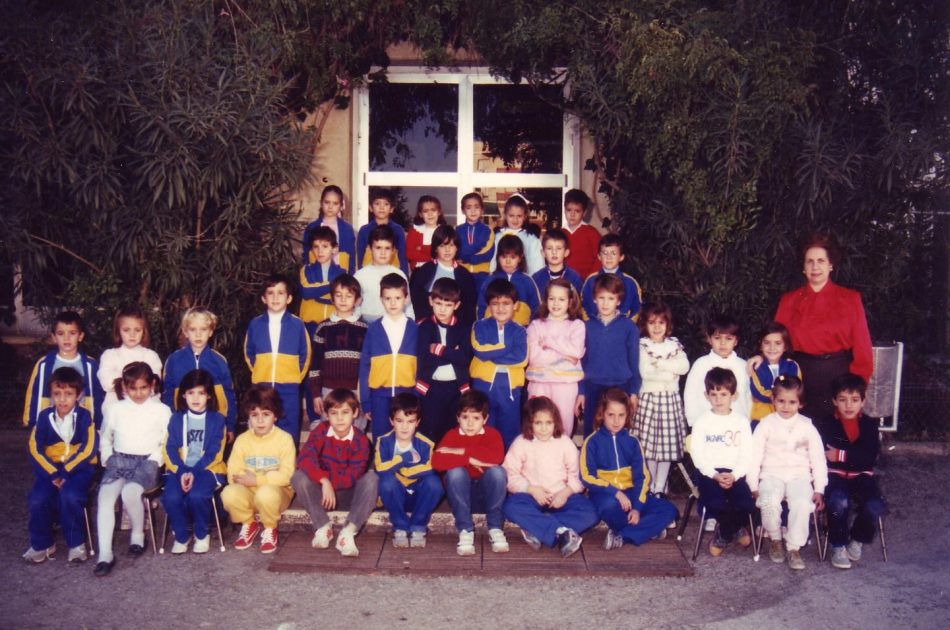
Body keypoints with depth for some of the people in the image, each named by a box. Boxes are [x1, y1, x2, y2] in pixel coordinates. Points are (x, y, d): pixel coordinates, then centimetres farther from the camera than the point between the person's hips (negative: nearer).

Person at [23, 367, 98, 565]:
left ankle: (76, 544, -9)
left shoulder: (84, 416, -5)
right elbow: (35, 449, -5)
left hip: (79, 468, -3)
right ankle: (42, 544, 3)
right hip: (50, 468, 3)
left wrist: (65, 472, -19)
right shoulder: (44, 416, 1)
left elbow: (89, 449, -12)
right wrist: (53, 474, -17)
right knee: (37, 499, -23)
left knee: (69, 496, -31)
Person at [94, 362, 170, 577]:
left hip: (147, 461, -3)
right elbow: (104, 439, 25)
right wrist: (108, 460, 10)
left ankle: (138, 534, -5)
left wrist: (154, 461, -7)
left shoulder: (162, 410, 8)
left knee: (130, 491, -33)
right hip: (119, 460, 3)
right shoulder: (115, 409, 16)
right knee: (105, 495, -27)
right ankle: (105, 554, -28)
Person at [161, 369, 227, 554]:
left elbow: (214, 453, -5)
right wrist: (182, 472, -15)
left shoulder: (217, 419, 2)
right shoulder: (176, 419, 8)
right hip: (179, 469, 2)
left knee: (197, 496, -32)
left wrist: (194, 472, -16)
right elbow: (170, 449, 1)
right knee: (171, 498, -27)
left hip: (207, 469, -2)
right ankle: (181, 535, 1)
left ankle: (202, 534, -2)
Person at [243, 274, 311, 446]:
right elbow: (248, 353, 13)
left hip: (289, 387, -1)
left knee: (288, 433, 3)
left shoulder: (297, 324, -2)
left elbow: (305, 354, 5)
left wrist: (296, 377, 5)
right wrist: (258, 374, 10)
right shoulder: (255, 324, 2)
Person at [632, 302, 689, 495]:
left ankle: (660, 487, 12)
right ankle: (650, 487, 12)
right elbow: (645, 372, -13)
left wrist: (660, 363, -12)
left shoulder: (674, 344, 11)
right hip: (649, 397, -3)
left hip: (670, 398, 3)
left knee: (667, 443, 3)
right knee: (649, 443, -1)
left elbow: (684, 366, -4)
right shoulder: (643, 345, -1)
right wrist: (671, 372, -8)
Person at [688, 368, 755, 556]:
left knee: (747, 504, -25)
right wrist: (715, 476, -15)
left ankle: (724, 534, 9)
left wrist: (734, 476, -14)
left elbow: (747, 455, 2)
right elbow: (697, 454, -1)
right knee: (717, 505, -28)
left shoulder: (741, 421, 8)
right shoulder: (702, 422, 6)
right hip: (708, 472, -1)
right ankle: (735, 530, 10)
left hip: (735, 473, 1)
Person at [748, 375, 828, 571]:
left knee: (802, 504, -29)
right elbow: (755, 456, -1)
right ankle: (775, 539, -3)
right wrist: (753, 486, -6)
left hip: (799, 475, 1)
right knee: (769, 503, -30)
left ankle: (794, 548, -12)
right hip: (772, 475, -1)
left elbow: (818, 458, 9)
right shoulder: (766, 424, 2)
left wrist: (819, 489, 2)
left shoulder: (807, 426, 7)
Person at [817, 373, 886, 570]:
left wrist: (842, 455, -15)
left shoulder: (869, 424, 6)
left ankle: (857, 540, 7)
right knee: (839, 502, -33)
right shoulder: (827, 424, 2)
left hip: (861, 476, 2)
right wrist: (856, 456, -13)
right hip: (835, 475, -2)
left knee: (874, 506, -25)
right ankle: (838, 546, -7)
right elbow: (822, 454, -8)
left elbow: (871, 457, -7)